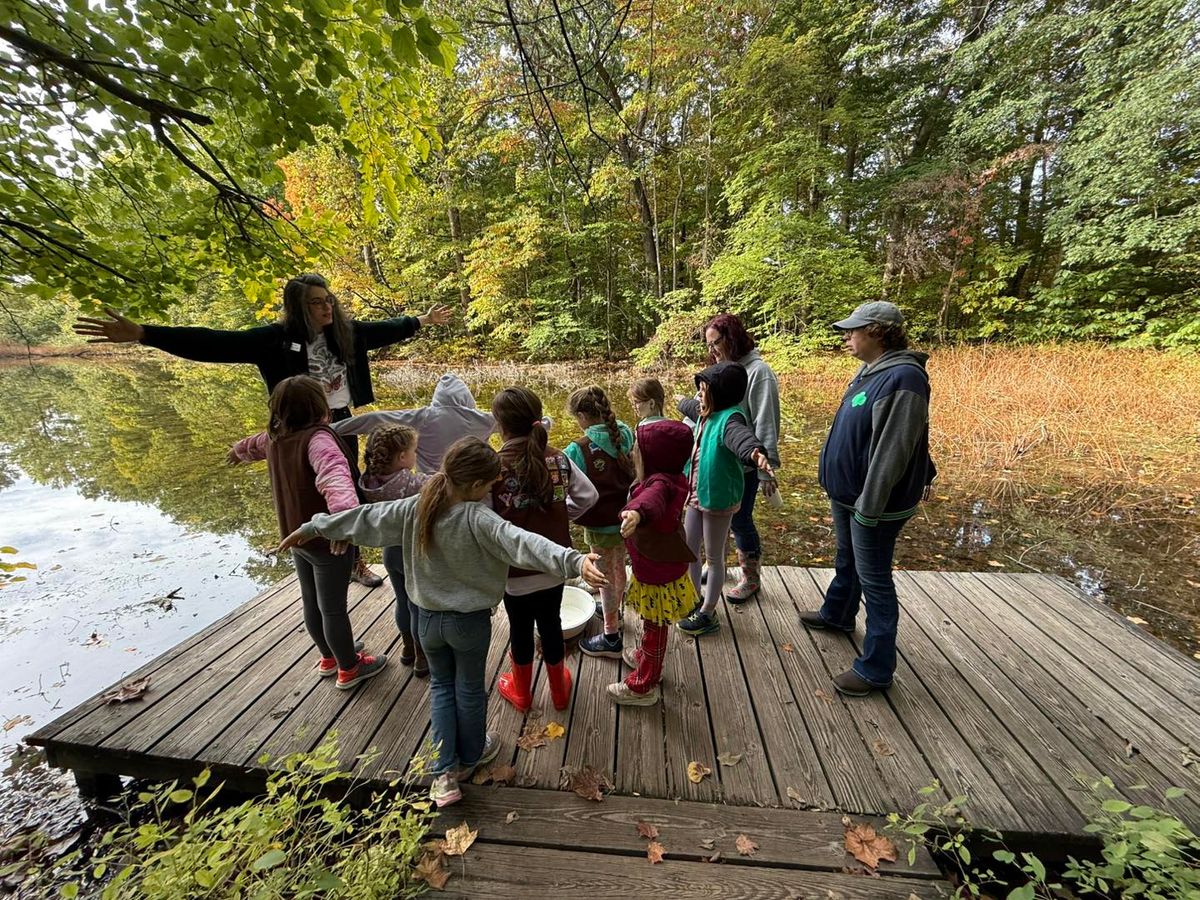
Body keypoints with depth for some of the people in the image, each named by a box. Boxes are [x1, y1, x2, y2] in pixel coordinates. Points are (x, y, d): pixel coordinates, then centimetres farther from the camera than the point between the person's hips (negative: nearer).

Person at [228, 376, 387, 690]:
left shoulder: (274, 437, 2)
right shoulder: (317, 438, -27)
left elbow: (256, 445, 28)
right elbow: (334, 474, -48)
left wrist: (239, 450, 52)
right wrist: (345, 513, -64)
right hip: (326, 539, -9)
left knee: (311, 603, 23)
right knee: (333, 608, 8)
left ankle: (329, 657, 45)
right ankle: (349, 669, 27)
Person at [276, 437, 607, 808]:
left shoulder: (414, 509, -14)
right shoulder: (478, 520, -29)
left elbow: (365, 519, -2)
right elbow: (523, 543, -44)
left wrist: (313, 527, 13)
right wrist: (575, 561, -54)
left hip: (428, 619, 4)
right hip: (470, 621, -3)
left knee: (441, 686, 25)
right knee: (470, 688, 21)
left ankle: (444, 773, 27)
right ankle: (471, 756, 45)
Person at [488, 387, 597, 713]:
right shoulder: (558, 458, -10)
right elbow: (588, 496, -4)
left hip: (515, 567, -3)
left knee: (520, 628, 19)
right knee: (551, 623, 22)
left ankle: (521, 691, 44)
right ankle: (559, 689, 43)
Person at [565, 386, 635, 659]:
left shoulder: (580, 449, -25)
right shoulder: (624, 435, -6)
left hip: (601, 524, -6)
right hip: (625, 517, 7)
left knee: (606, 577, 10)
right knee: (618, 566, 27)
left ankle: (611, 638, 25)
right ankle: (614, 609, 53)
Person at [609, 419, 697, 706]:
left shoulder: (660, 483, -35)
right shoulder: (669, 478, -5)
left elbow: (653, 499, -60)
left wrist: (638, 511, -80)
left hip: (657, 575, -9)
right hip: (660, 568, 9)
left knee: (654, 627, 13)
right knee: (653, 623, 30)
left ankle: (644, 687, 34)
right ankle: (646, 659, 55)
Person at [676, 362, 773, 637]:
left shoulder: (729, 418, -22)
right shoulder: (705, 414, 5)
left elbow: (741, 435, -46)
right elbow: (692, 406, 30)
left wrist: (754, 451, -68)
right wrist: (682, 402, 53)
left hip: (719, 499, -9)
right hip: (696, 496, 9)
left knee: (714, 558, 8)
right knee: (688, 551, 19)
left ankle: (707, 615, 24)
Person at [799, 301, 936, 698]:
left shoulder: (902, 379, -24)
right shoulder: (869, 371, 6)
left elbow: (891, 453, -26)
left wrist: (868, 507, -23)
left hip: (874, 503, -9)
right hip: (846, 493, 9)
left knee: (874, 579, 3)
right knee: (847, 562, 26)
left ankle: (876, 668, 19)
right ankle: (837, 614, 49)